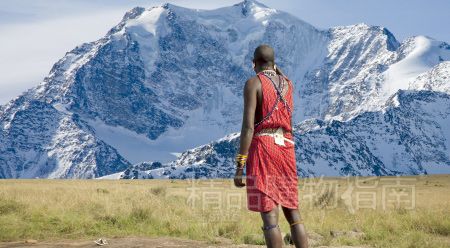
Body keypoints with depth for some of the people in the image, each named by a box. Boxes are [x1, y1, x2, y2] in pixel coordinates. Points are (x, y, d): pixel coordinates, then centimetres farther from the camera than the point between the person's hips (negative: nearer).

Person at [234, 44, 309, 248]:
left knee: (269, 215, -7)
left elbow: (248, 126, -14)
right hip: (286, 148, 6)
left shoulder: (253, 83, -5)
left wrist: (239, 166, -15)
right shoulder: (288, 83, 14)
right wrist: (274, 70, 35)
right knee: (293, 213, 10)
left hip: (262, 147, -5)